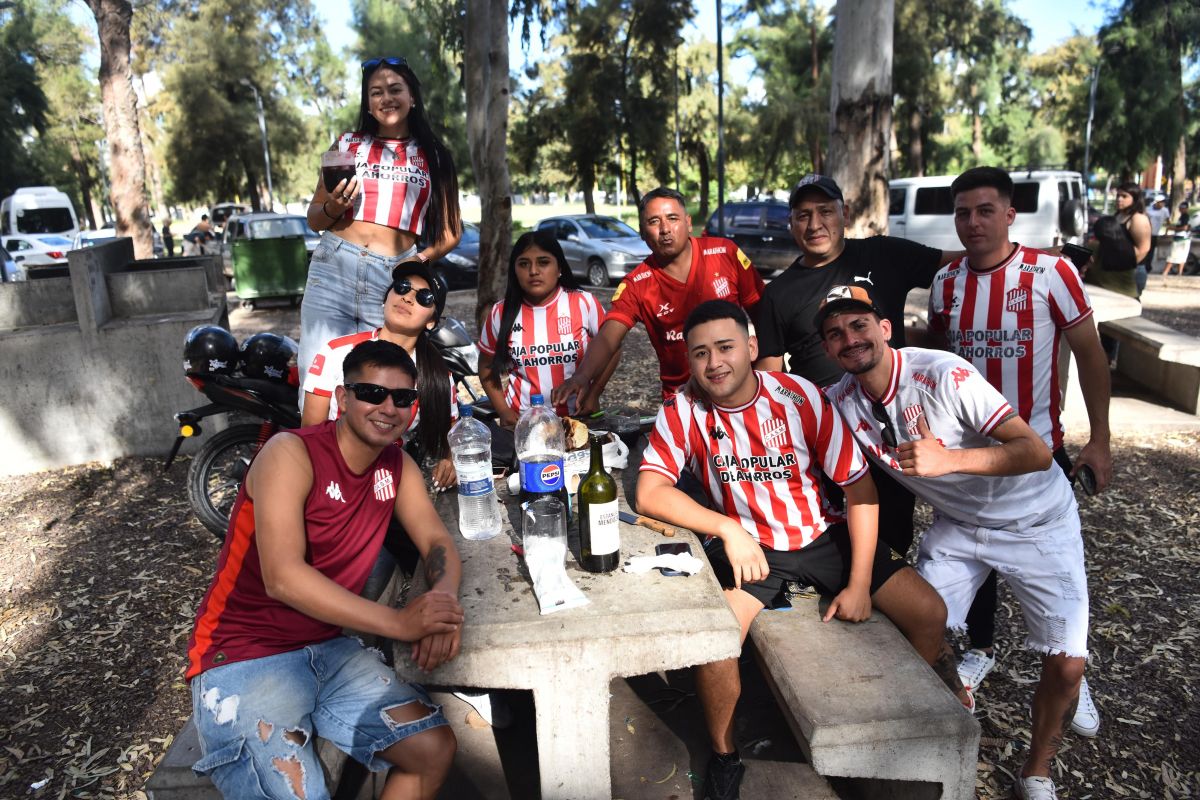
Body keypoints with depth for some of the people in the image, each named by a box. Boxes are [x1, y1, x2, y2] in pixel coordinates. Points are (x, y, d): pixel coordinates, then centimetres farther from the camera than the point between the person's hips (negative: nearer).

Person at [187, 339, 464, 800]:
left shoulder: (398, 466, 4)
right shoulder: (291, 455, -16)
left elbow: (437, 543, 1)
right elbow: (283, 577, -26)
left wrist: (444, 601, -23)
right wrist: (399, 623, -31)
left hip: (329, 649, 6)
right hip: (243, 658, -6)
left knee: (436, 749, -4)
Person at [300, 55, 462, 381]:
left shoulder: (434, 157, 13)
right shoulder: (348, 143, 14)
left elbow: (451, 231, 12)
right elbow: (313, 220, 17)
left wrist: (421, 259, -6)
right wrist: (333, 208, -5)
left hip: (394, 281, 0)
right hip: (334, 271, 1)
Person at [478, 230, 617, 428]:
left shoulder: (584, 303, -7)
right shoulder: (501, 313, -3)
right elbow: (487, 366, 7)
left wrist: (593, 395, -8)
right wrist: (503, 411, -3)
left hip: (578, 418, -1)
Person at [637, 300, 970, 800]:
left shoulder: (801, 398, -15)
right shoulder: (683, 411, -13)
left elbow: (860, 486, -10)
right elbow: (650, 493, -21)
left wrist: (859, 583, -12)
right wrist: (728, 529, -30)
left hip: (821, 534, 2)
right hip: (744, 544, -1)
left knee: (929, 613, -7)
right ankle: (724, 756, 2)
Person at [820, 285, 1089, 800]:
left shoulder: (945, 376, -30)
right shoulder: (841, 400, -12)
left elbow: (1037, 451, -31)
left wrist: (949, 458, -47)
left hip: (1034, 521, -4)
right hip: (956, 522, 4)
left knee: (1066, 664, -6)